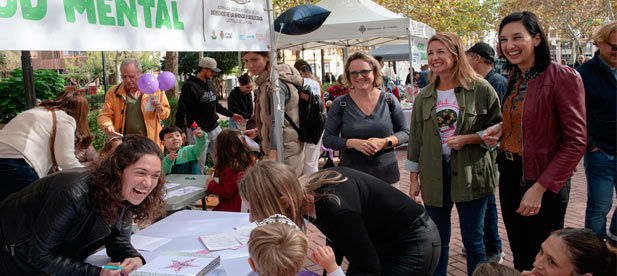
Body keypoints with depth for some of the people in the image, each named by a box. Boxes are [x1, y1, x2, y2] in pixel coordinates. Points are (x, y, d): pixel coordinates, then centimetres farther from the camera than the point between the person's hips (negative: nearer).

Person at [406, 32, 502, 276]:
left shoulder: (481, 89, -2)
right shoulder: (424, 97, 9)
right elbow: (416, 139, 12)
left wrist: (468, 139, -14)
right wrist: (413, 178, 10)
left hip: (470, 173, -3)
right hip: (434, 176, 3)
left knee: (473, 241, 5)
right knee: (437, 241, 9)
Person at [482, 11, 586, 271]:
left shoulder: (564, 77, -15)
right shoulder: (514, 77, 8)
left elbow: (575, 142, -17)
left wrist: (540, 189, -22)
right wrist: (501, 128, -1)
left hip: (544, 182, -7)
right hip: (509, 174, 7)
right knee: (520, 259, 17)